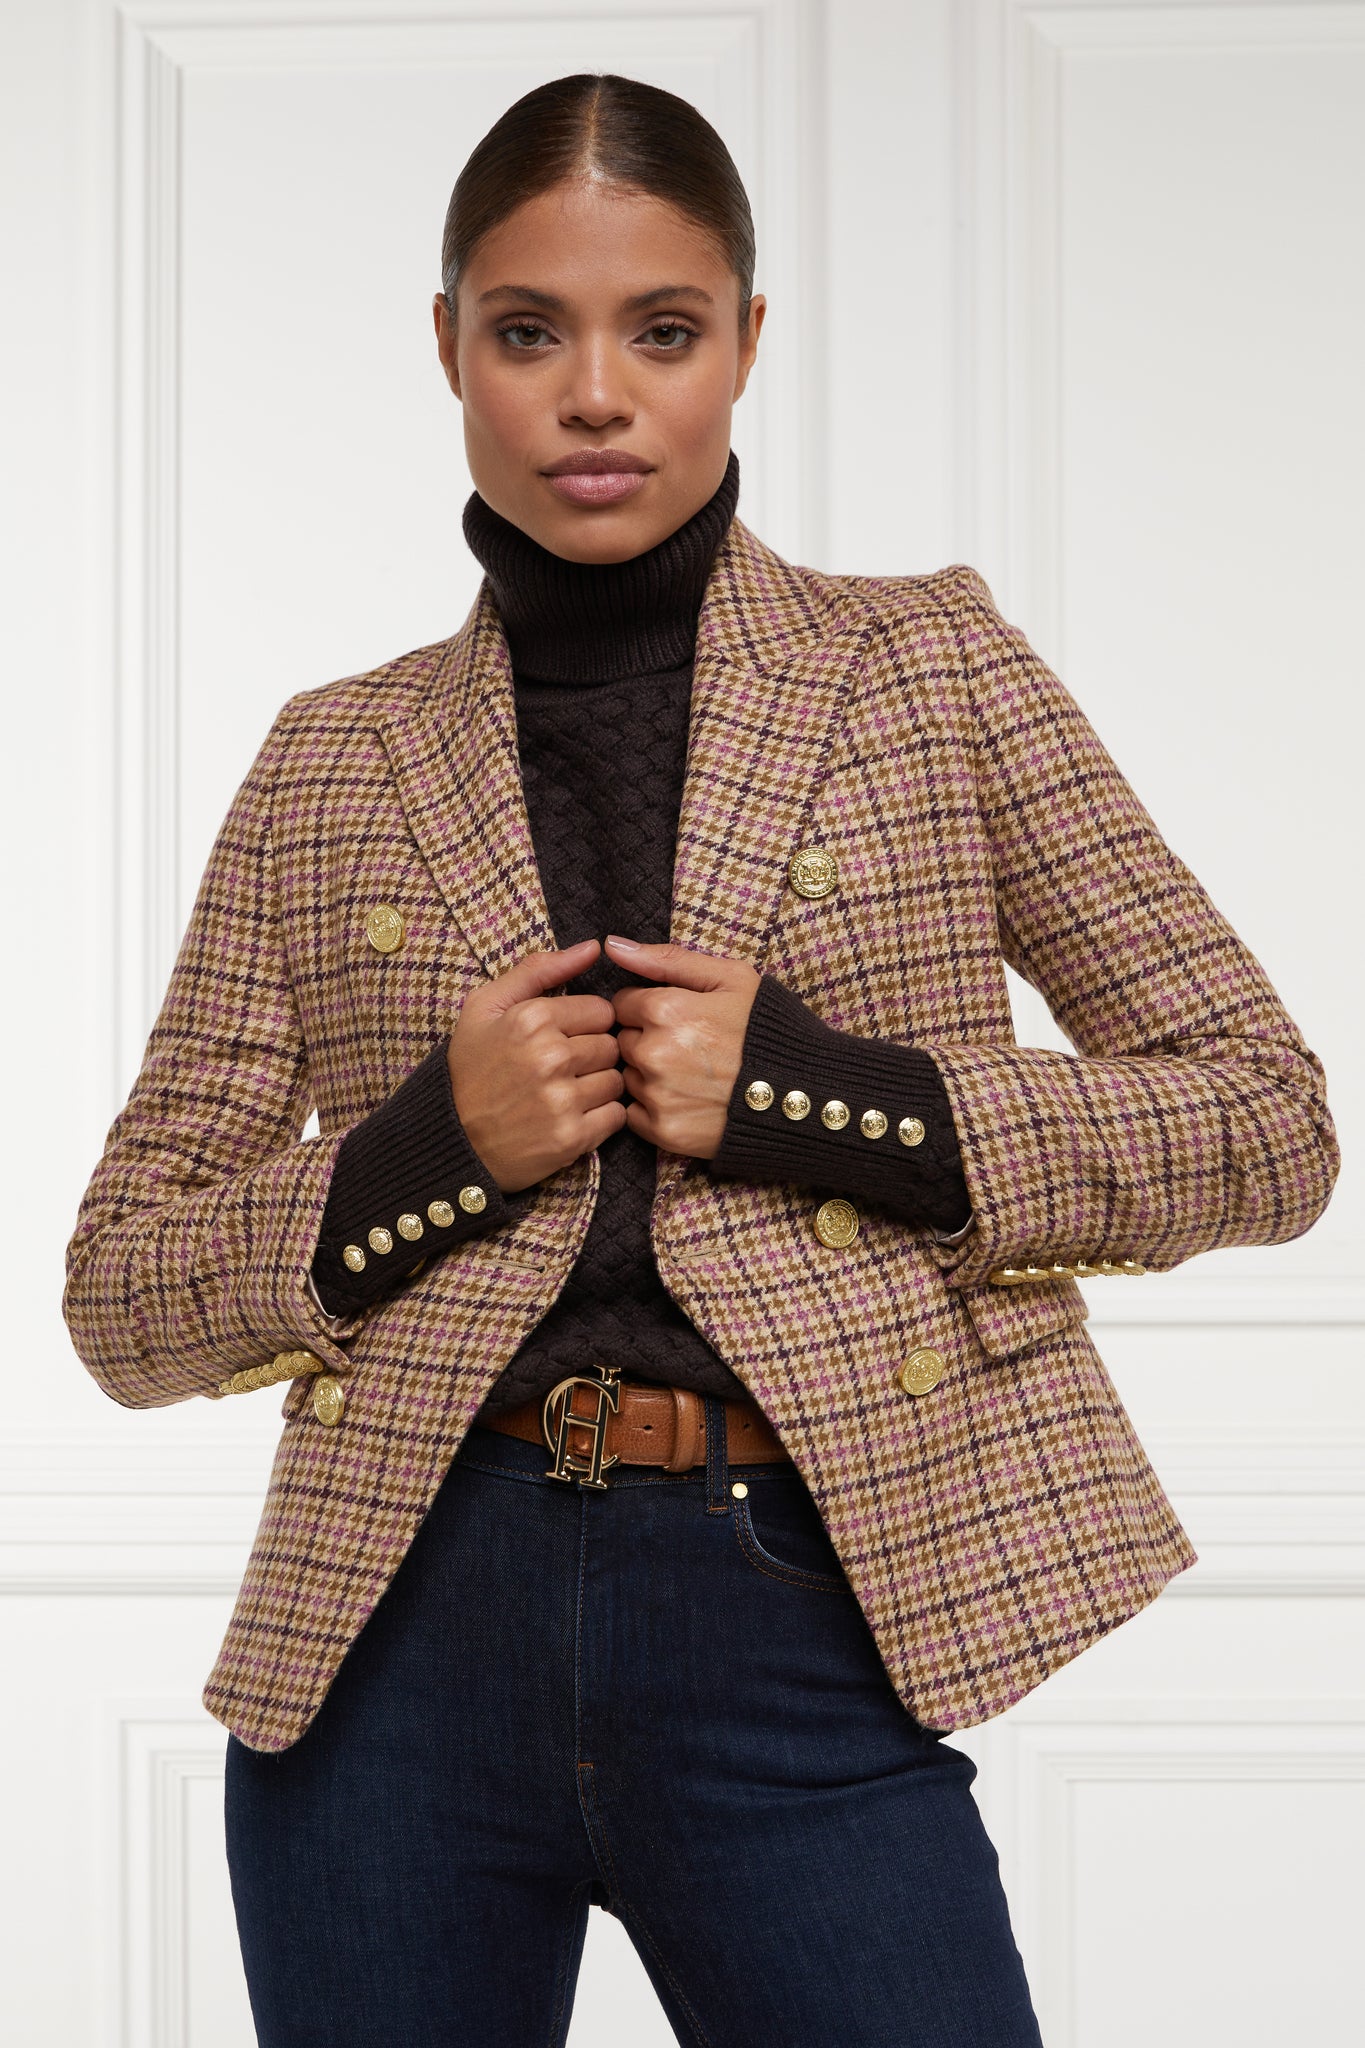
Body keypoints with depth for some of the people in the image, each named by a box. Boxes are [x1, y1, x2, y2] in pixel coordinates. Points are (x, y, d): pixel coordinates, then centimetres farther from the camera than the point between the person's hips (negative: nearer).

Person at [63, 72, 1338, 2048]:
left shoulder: (927, 665, 6)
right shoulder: (334, 762, 9)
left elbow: (1267, 1126, 3)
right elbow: (122, 1296, 9)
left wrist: (807, 1092, -9)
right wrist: (432, 1145, -9)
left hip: (799, 1635, -1)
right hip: (407, 1629, 2)